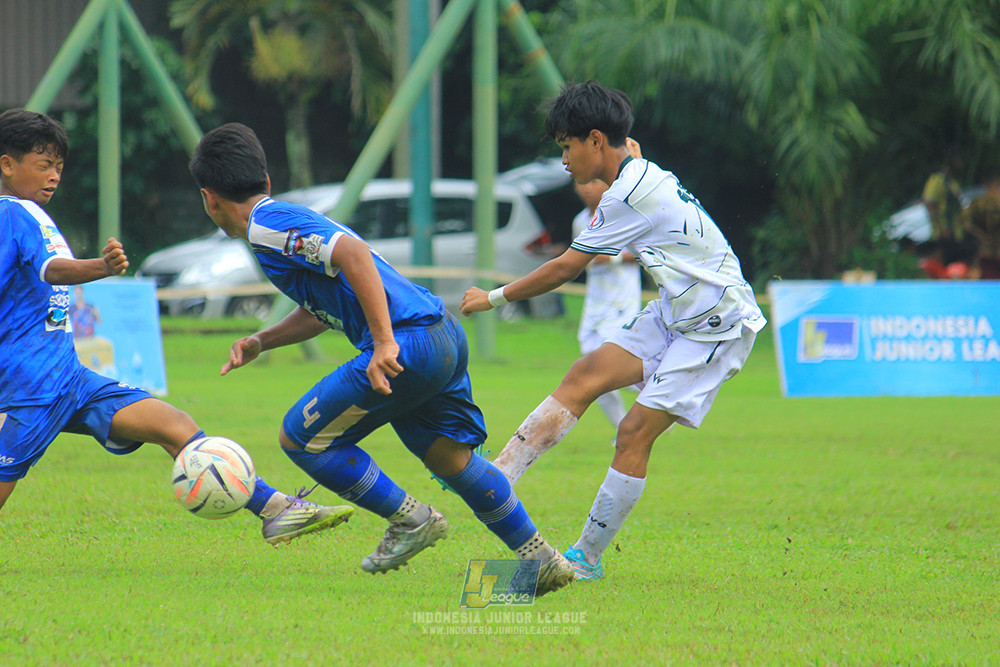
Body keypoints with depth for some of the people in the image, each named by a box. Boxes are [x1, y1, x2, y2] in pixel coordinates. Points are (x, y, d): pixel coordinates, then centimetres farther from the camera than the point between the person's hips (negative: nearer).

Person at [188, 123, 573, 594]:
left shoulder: (266, 227, -6)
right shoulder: (285, 220, 24)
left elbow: (352, 253, -22)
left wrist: (385, 344, -24)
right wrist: (260, 342, 24)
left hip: (409, 344, -10)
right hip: (444, 334, 10)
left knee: (301, 438, 3)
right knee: (451, 457, 19)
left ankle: (410, 519, 6)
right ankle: (540, 559, 19)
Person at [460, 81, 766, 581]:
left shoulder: (630, 195, -21)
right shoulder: (642, 177, 8)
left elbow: (566, 268, -14)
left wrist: (494, 298, -4)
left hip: (718, 324, -10)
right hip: (676, 314, 10)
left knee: (635, 431, -12)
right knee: (586, 375, -3)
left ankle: (587, 558, -4)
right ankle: (495, 480, -7)